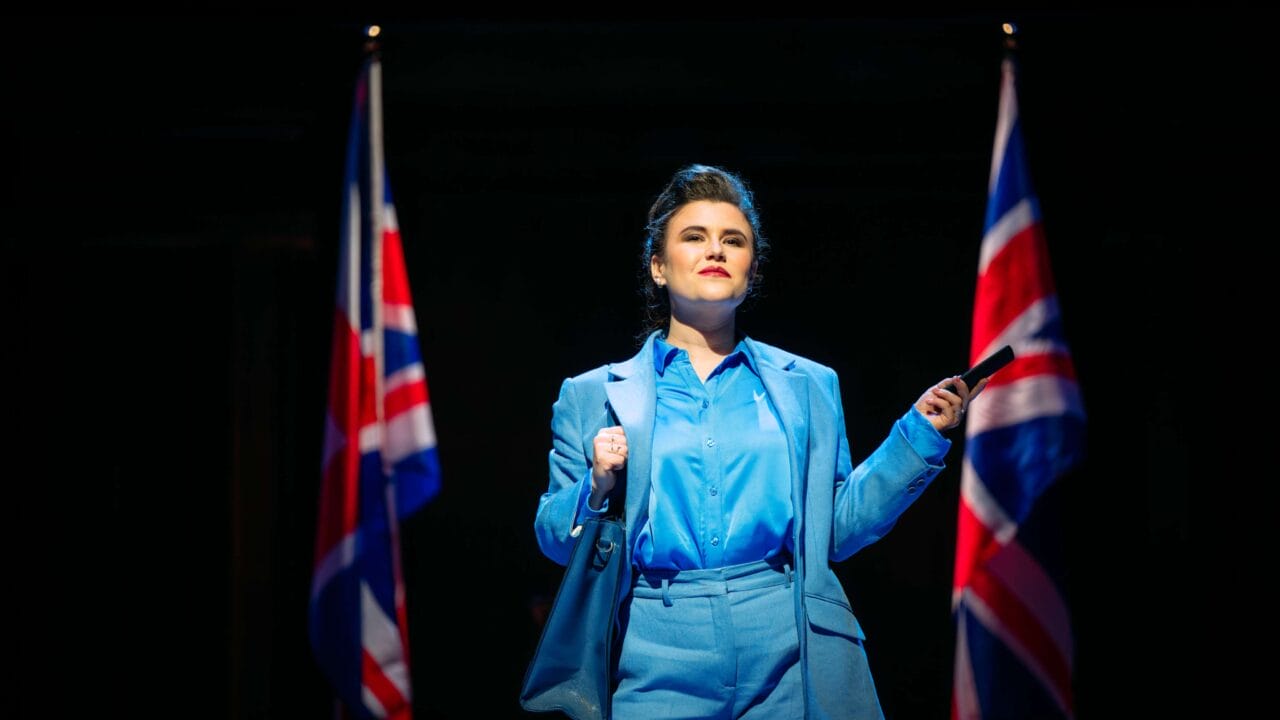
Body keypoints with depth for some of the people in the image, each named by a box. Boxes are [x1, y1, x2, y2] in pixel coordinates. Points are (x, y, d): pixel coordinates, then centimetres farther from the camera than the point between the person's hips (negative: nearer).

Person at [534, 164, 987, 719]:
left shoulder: (809, 387, 15)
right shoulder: (593, 397, 11)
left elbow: (836, 528, 11)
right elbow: (555, 538, 9)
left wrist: (919, 433, 6)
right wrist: (597, 490, -11)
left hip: (795, 659, 1)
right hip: (660, 667, -1)